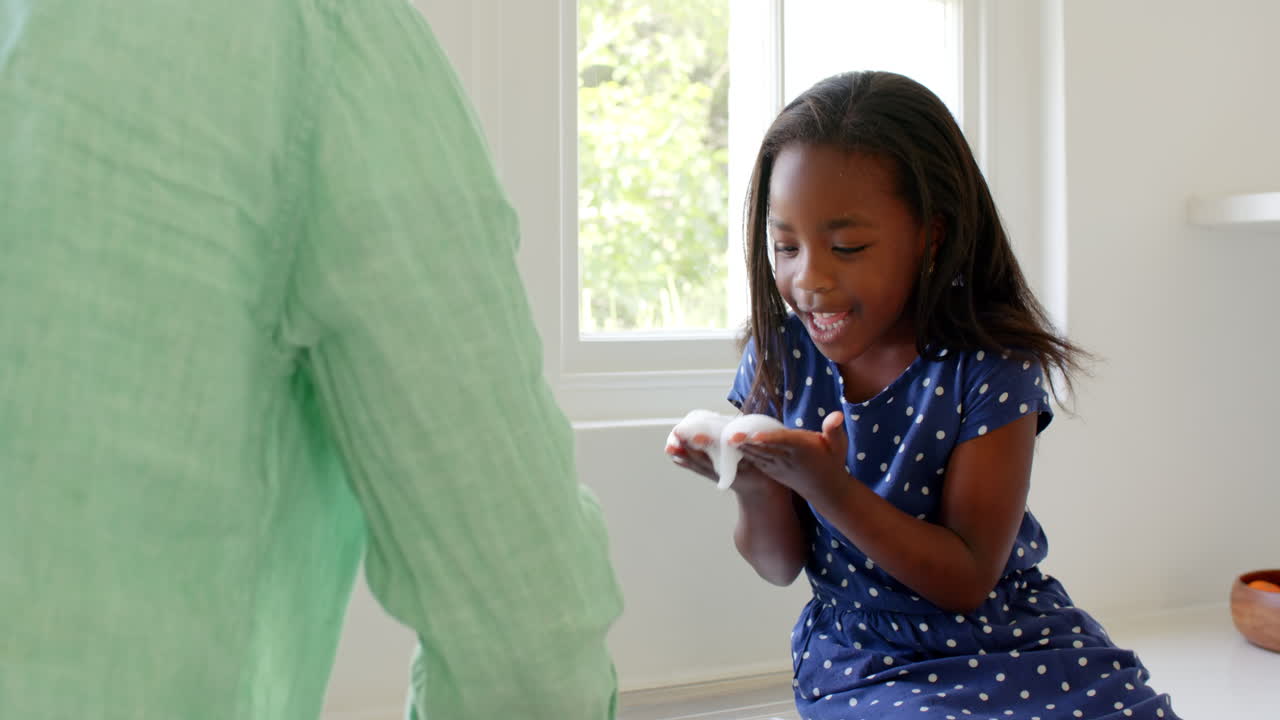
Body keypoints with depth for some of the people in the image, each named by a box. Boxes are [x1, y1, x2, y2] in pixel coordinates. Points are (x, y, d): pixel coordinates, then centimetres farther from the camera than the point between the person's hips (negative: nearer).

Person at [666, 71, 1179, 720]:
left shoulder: (989, 367, -15)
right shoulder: (779, 356, -6)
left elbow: (967, 580, -16)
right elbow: (780, 565, -1)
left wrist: (825, 484, -29)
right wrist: (755, 482, -24)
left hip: (1013, 650, 0)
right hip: (862, 662, 1)